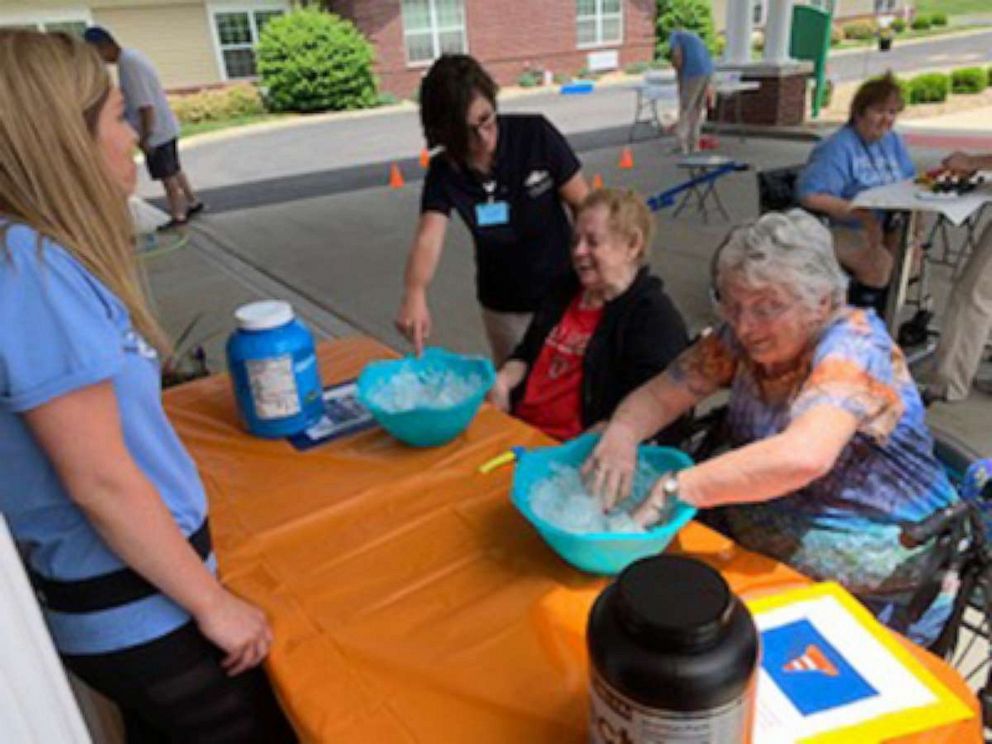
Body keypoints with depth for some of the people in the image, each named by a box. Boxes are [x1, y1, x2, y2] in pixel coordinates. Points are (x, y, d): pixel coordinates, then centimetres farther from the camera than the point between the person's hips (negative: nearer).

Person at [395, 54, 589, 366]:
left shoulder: (535, 134, -17)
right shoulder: (444, 172, -14)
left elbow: (583, 206, -10)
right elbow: (428, 238, -30)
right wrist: (414, 294, -49)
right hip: (504, 308, 2)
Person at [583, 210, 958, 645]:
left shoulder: (852, 348, -23)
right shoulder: (742, 337, -5)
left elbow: (801, 458, -40)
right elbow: (658, 395, -4)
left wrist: (670, 492, -40)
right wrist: (622, 432, -26)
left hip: (869, 578, -5)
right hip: (759, 542, 5)